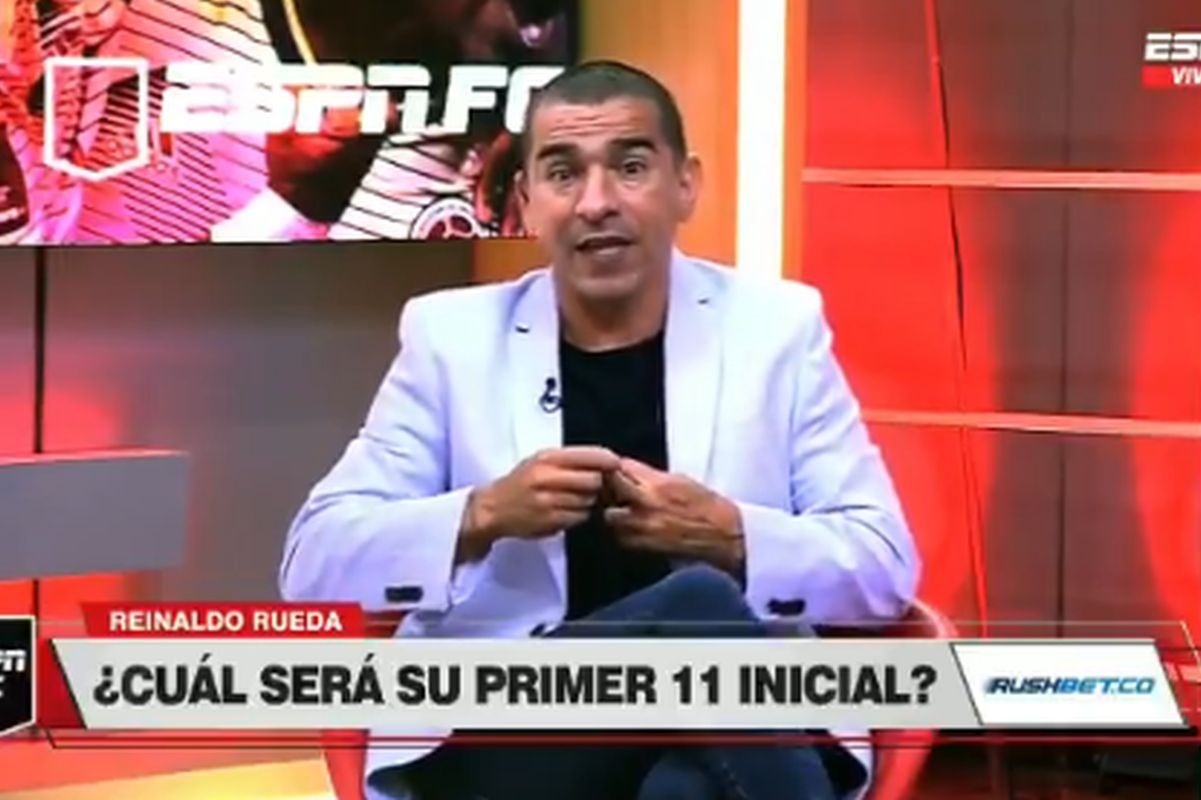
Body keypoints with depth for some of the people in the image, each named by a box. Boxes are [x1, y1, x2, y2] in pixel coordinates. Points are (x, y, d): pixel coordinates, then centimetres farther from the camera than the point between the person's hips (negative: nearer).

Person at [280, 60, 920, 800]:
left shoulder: (778, 327, 10)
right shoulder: (451, 336, 9)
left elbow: (885, 570, 7)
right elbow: (315, 563, 4)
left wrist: (731, 537, -12)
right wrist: (484, 516, -13)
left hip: (731, 735, 1)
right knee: (701, 608, -32)